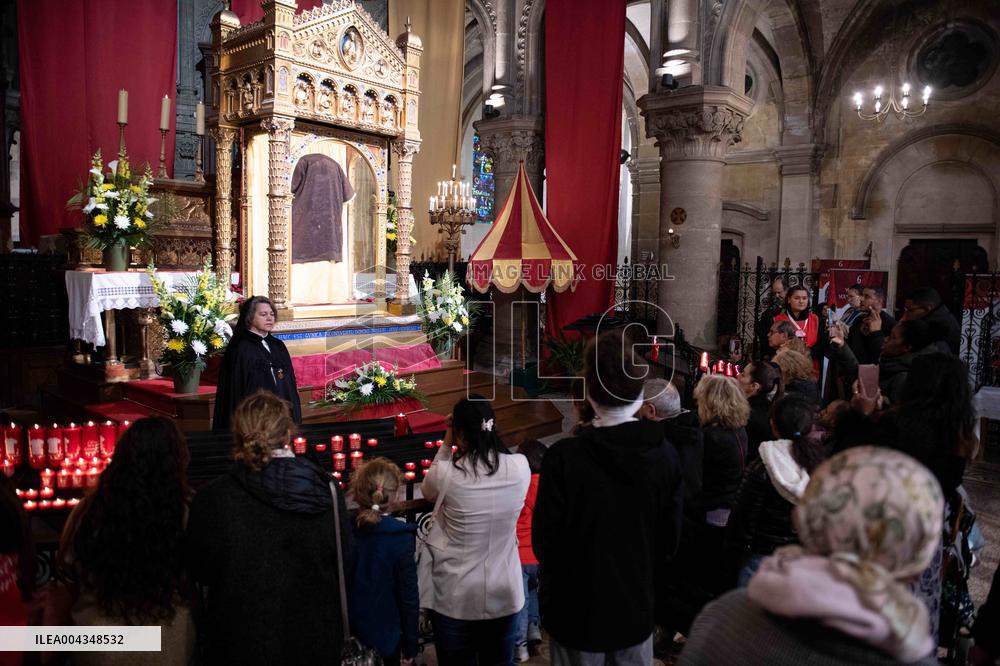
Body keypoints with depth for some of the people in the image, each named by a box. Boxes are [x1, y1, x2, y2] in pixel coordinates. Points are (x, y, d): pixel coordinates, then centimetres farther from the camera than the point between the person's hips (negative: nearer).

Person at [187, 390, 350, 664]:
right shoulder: (326, 490, -17)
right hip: (314, 638, 1)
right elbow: (344, 558, -3)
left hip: (241, 644, -1)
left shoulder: (212, 500, -21)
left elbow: (202, 571, -6)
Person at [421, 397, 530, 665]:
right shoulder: (520, 467, -13)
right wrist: (481, 433, 6)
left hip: (455, 596, -2)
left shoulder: (447, 473, -20)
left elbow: (428, 492, 4)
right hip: (505, 593, 2)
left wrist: (447, 443, 1)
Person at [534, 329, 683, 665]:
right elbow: (671, 536, -2)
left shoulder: (565, 457, -22)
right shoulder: (664, 454, -11)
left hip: (578, 611, -3)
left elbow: (545, 539, -14)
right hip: (638, 607, 3)